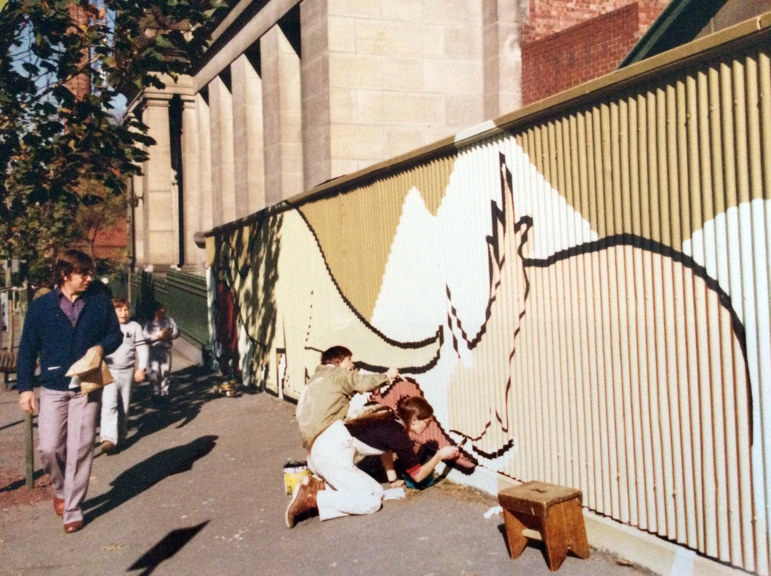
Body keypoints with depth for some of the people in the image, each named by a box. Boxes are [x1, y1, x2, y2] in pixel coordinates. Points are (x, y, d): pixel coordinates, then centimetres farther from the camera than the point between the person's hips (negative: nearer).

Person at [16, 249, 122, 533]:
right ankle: (60, 489, 30)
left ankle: (72, 509, 12)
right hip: (53, 389, 0)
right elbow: (27, 349, 4)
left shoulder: (100, 302, 0)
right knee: (49, 447, -1)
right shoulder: (41, 307, -1)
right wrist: (25, 387, 0)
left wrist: (101, 347, -12)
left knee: (80, 450, 0)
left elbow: (115, 334, 10)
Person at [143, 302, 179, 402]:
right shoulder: (150, 324, 3)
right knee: (155, 372, -8)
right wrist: (158, 336, -13)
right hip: (154, 349, -2)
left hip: (166, 349, 2)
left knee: (165, 371, 6)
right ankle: (156, 393, 3)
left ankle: (164, 392, 17)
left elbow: (176, 332, 9)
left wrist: (168, 335, -9)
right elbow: (146, 337, -6)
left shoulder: (169, 320, 9)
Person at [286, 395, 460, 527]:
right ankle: (311, 499, -14)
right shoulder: (400, 437, -8)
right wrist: (439, 455, 14)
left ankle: (319, 485, 2)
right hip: (333, 454, -9)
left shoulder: (388, 415, 13)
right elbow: (418, 475, 3)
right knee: (372, 502, -10)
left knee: (376, 491, 10)